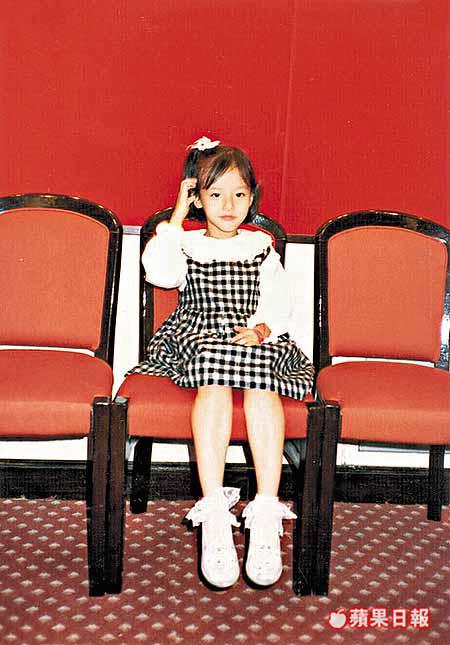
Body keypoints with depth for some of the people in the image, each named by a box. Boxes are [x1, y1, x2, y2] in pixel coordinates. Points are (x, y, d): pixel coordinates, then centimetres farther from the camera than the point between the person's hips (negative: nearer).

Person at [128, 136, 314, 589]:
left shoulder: (262, 249, 22)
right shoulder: (186, 245, 19)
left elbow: (278, 309, 10)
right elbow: (158, 270, -5)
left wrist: (260, 329, -12)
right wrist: (177, 214, 4)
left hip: (257, 342, 1)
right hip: (196, 342, -1)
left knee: (260, 376, -35)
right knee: (215, 379, -36)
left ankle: (266, 510, -40)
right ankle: (214, 515, -40)